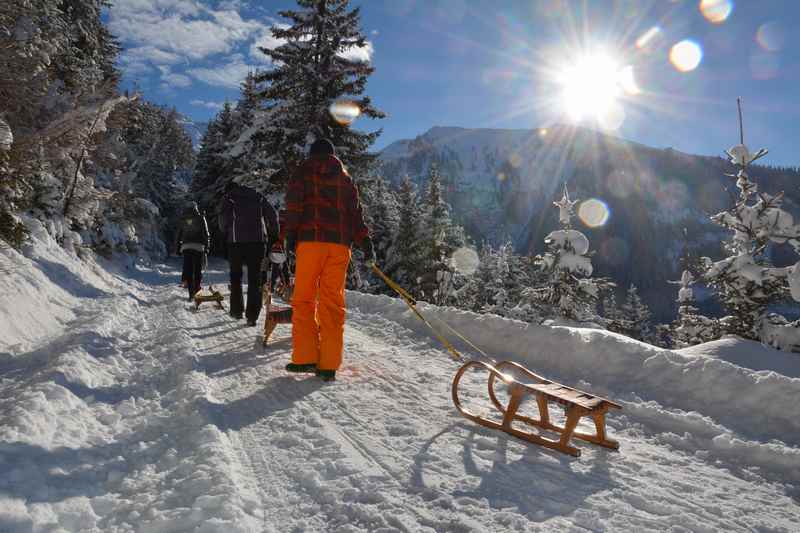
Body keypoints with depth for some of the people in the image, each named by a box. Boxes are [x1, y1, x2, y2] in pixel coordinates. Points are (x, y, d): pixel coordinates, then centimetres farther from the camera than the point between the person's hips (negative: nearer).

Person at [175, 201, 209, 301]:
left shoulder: (182, 219, 13)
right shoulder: (200, 218, 5)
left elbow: (179, 235, 14)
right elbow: (206, 234, 1)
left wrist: (178, 248, 18)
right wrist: (206, 246, 5)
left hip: (186, 246, 2)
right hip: (198, 246, -2)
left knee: (188, 269, 2)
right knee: (198, 269, 6)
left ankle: (191, 294, -5)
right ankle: (196, 288, 0)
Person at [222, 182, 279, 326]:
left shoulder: (229, 197, 11)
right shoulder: (257, 196, 17)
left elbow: (226, 218, -5)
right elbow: (272, 214, 8)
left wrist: (227, 233, 10)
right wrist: (274, 235, 12)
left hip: (237, 240, -1)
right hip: (258, 240, 1)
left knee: (236, 276, 15)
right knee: (255, 278, 2)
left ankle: (237, 310, 18)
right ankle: (252, 315, -4)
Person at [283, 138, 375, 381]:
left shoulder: (304, 171, 13)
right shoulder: (345, 177, 22)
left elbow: (293, 203, -2)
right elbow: (355, 212, 14)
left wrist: (290, 234, -5)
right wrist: (365, 242, 11)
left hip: (311, 239, -3)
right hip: (340, 243, 3)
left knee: (304, 299, 2)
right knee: (333, 302, 1)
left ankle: (305, 357, -5)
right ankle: (329, 364, 0)